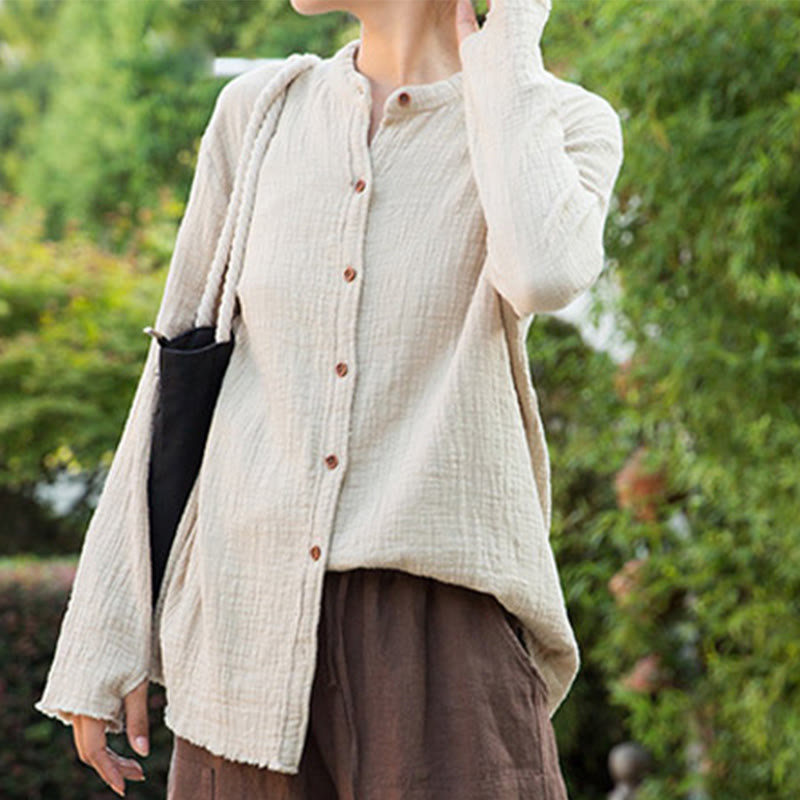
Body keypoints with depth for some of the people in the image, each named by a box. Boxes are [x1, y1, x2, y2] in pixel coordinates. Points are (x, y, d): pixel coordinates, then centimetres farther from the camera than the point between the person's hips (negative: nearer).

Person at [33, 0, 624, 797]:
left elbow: (546, 275, -24)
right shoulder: (259, 114, 10)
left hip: (441, 628, -3)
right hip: (255, 637, 3)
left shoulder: (560, 126, 0)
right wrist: (104, 641, 9)